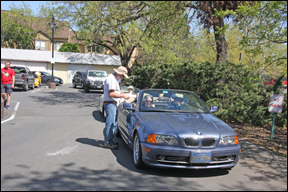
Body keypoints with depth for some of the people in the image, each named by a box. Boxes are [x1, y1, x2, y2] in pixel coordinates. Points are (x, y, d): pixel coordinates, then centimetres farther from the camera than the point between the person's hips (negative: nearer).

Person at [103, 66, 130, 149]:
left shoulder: (114, 78, 18)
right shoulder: (111, 78, -16)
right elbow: (111, 94, -23)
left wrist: (121, 94, 14)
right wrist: (122, 96, -18)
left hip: (113, 104, 11)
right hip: (110, 104, -11)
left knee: (113, 123, 16)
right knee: (110, 123, -8)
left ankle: (110, 140, 26)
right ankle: (107, 142, -2)